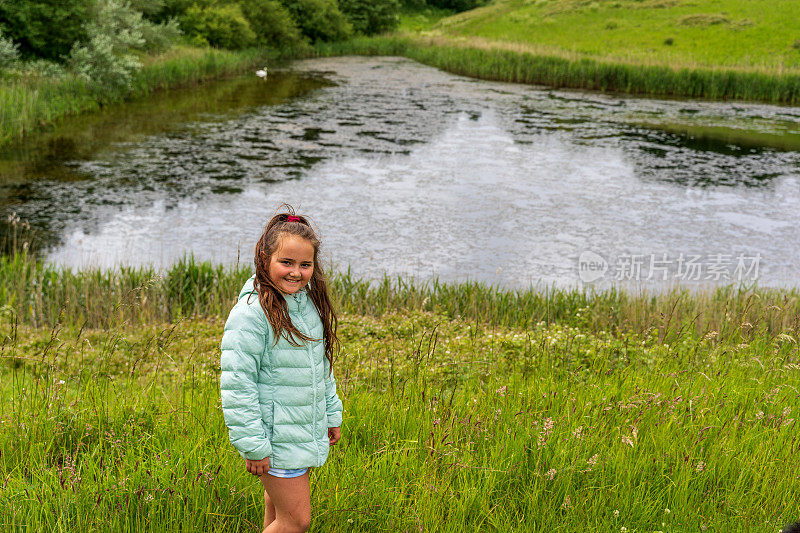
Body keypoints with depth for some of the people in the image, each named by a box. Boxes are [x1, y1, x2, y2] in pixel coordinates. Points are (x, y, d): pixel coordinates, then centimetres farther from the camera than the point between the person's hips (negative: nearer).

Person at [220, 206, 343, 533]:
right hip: (276, 437, -7)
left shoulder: (310, 301, 5)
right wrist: (252, 444, -19)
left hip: (307, 429, 7)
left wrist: (332, 414, 18)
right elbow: (236, 383, -19)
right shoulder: (251, 312, -20)